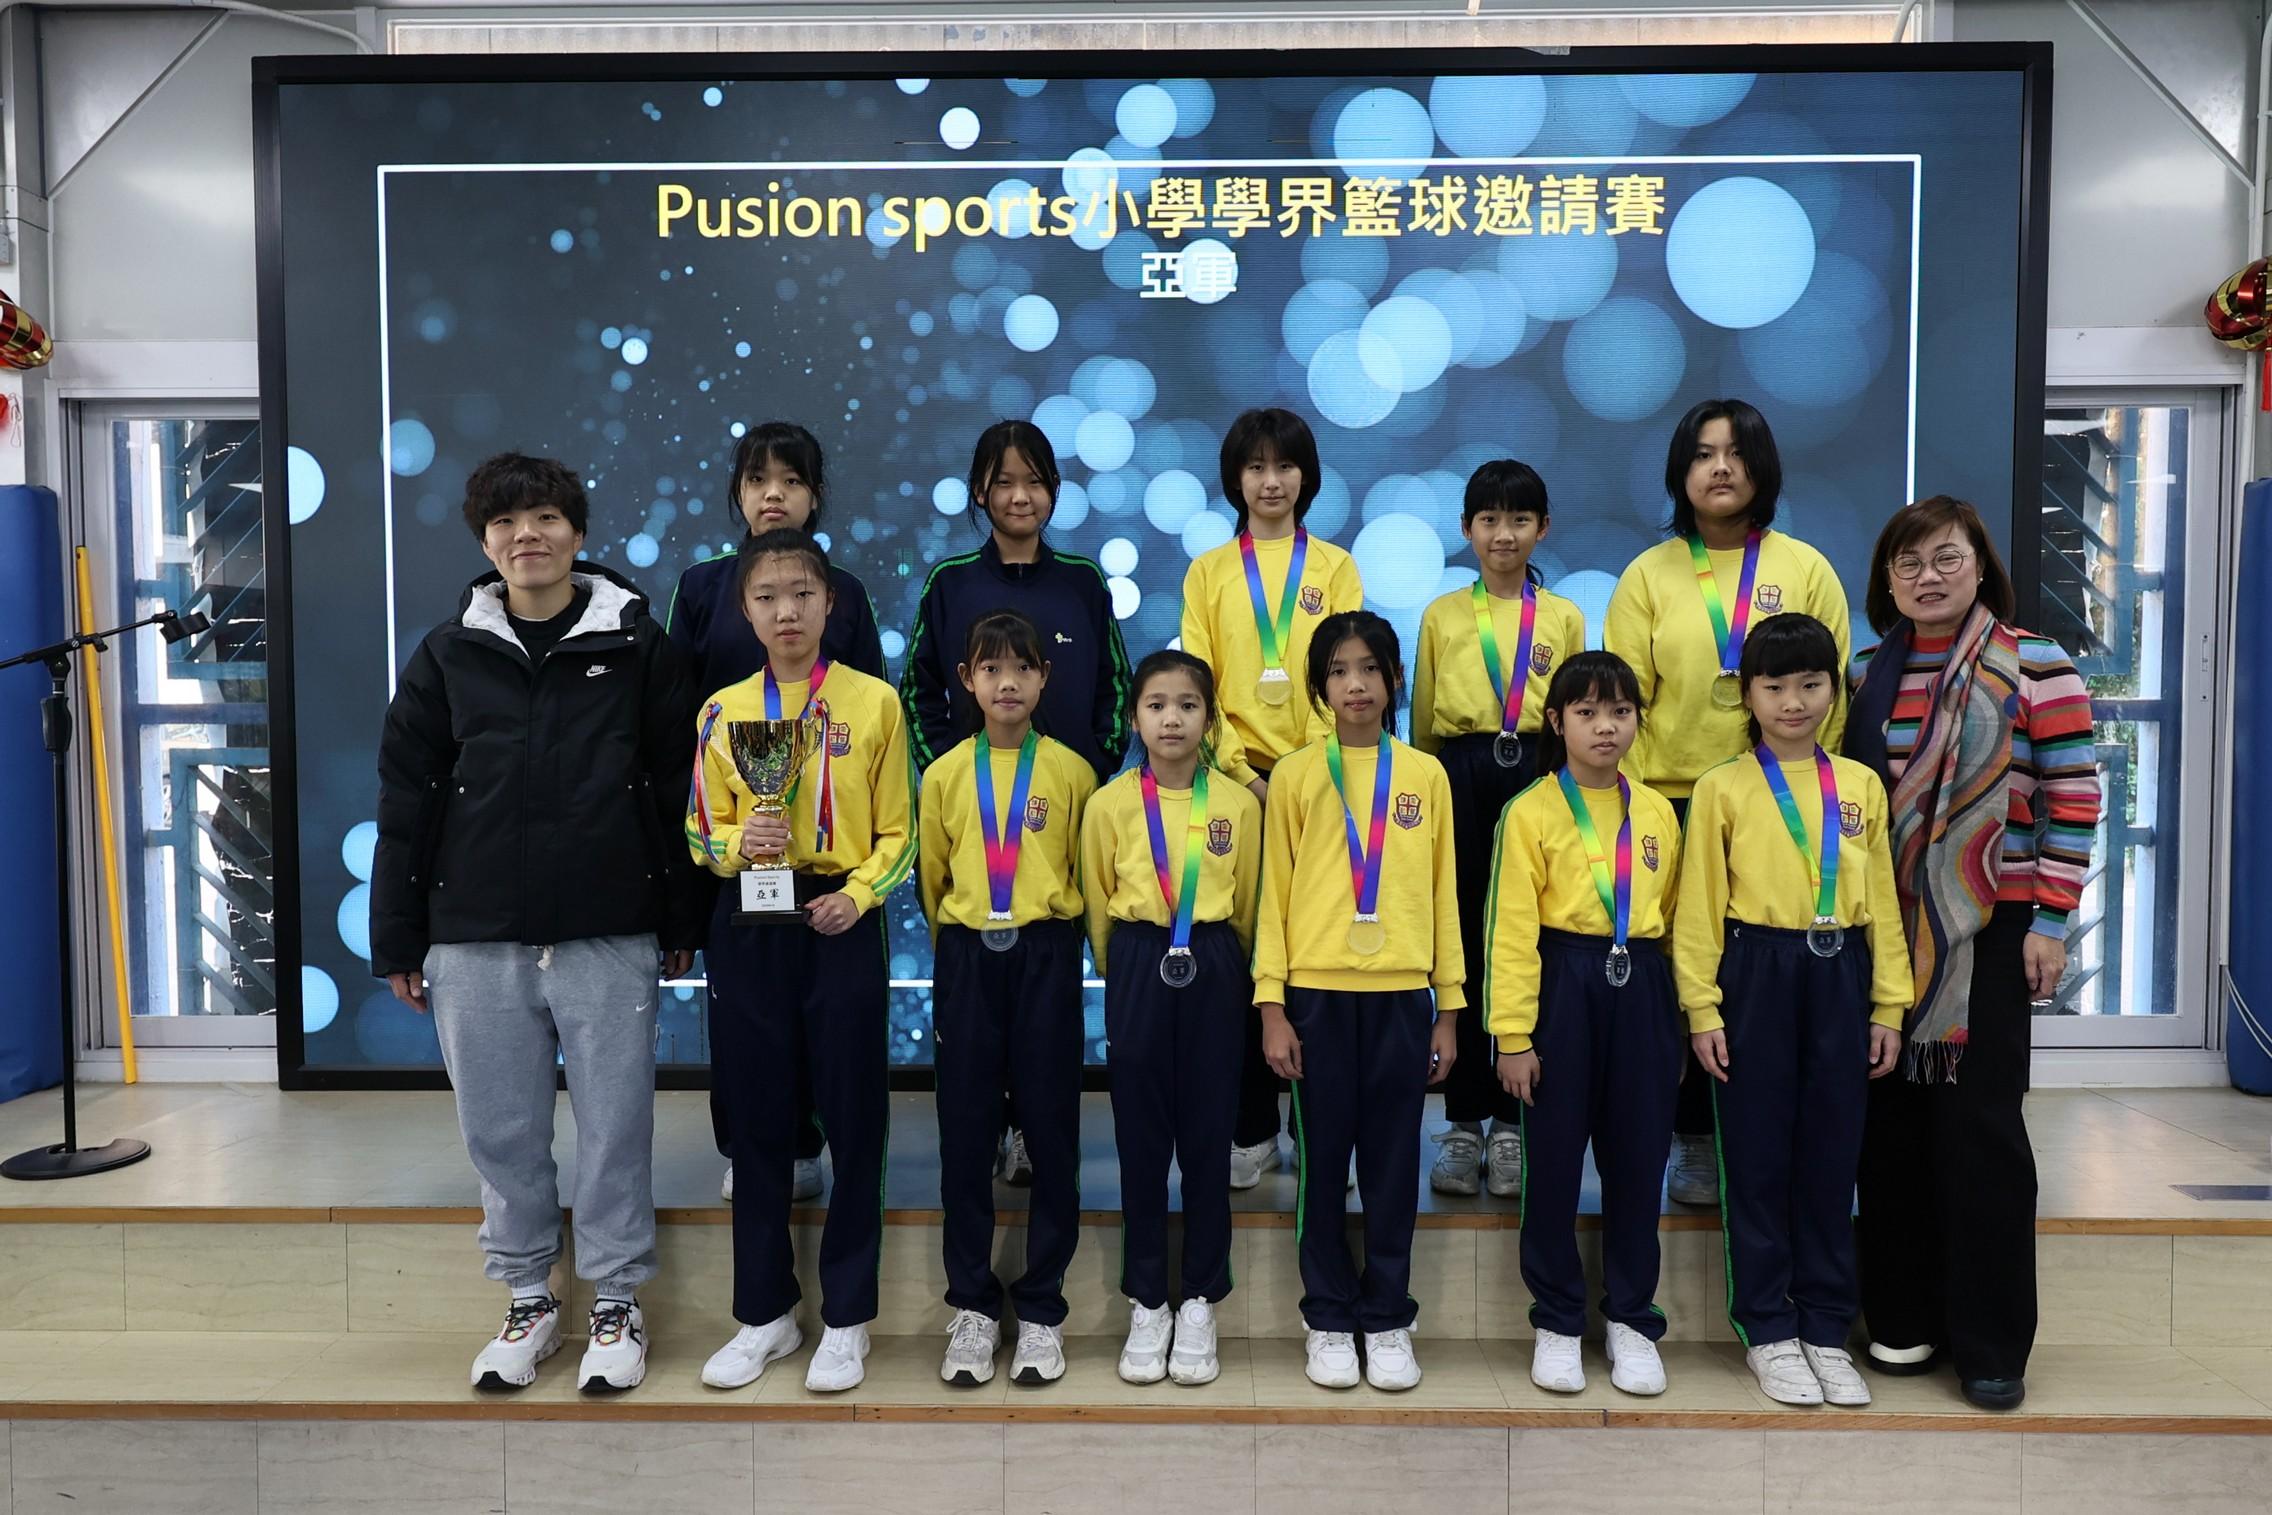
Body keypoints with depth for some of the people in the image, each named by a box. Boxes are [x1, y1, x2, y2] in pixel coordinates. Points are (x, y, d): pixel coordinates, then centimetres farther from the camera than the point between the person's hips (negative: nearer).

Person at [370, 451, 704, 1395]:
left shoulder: (637, 645, 1)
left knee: (614, 1126, 5)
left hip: (611, 938, -2)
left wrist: (682, 923, 2)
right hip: (476, 942, 2)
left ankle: (616, 1307, 21)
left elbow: (676, 788, 3)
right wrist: (397, 942, 6)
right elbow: (405, 802, 8)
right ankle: (529, 1303, 28)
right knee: (502, 1130, 10)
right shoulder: (449, 654, 6)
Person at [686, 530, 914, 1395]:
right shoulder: (724, 711, 6)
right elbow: (703, 834, 9)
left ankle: (846, 1317, 18)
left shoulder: (874, 702, 0)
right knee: (756, 1121, 9)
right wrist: (740, 844, -12)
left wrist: (859, 894, -16)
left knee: (854, 1120, 3)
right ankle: (764, 1313, 24)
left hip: (839, 924, -2)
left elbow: (895, 833, 1)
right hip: (748, 928, 2)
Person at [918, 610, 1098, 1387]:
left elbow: (1086, 871, 8)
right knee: (965, 1133, 5)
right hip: (965, 959, 1)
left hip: (1045, 956, -1)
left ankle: (1042, 1310, 15)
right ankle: (973, 1308, 17)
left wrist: (1047, 931, 8)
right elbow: (932, 876, 13)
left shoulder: (1070, 771, 1)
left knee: (1051, 1130, 2)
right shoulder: (945, 774, 5)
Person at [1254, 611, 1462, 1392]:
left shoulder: (1426, 775, 6)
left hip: (1402, 993, 1)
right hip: (1318, 992, -1)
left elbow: (1443, 894, 7)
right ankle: (1328, 1320, 20)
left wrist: (1449, 1007, 5)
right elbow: (1275, 894, 1)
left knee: (1393, 1164, 7)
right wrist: (1271, 1005, -5)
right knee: (1324, 1161, 6)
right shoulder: (1296, 775, 2)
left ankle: (1388, 1321, 21)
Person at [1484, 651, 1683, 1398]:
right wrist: (1513, 1035, -12)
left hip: (1642, 991, 4)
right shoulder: (1531, 812, -4)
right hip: (1562, 987, -3)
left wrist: (1684, 1017, 10)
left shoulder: (1657, 811, 9)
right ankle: (1557, 1322, 20)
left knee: (1637, 1157, 9)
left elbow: (1673, 917, 13)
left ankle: (1632, 1321, 24)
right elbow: (1512, 930, -8)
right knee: (1555, 1158, 5)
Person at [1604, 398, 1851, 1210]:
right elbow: (1622, 700, 2)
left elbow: (1829, 696, 5)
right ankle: (1694, 1141, 18)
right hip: (1674, 806, 0)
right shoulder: (1648, 575, 5)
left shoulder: (1806, 569, 6)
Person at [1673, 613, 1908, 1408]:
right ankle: (1767, 1331, 17)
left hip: (1839, 975, 3)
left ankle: (1826, 1330, 22)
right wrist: (1702, 1009, -8)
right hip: (1756, 972, -3)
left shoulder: (1861, 785, 8)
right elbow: (1698, 905, -3)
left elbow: (1882, 901, 9)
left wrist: (1889, 1004, 5)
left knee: (1832, 1155, 9)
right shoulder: (1723, 788, -1)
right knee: (1758, 1154, 5)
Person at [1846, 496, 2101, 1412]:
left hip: (1988, 937, -4)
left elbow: (2073, 801, -6)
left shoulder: (2036, 669, -4)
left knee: (1978, 1125, -2)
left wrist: (2052, 923, -10)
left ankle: (1991, 1343, 12)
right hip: (1883, 933, 4)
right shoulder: (1870, 679, 9)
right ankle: (1903, 1318, 21)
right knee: (1891, 1120, 7)